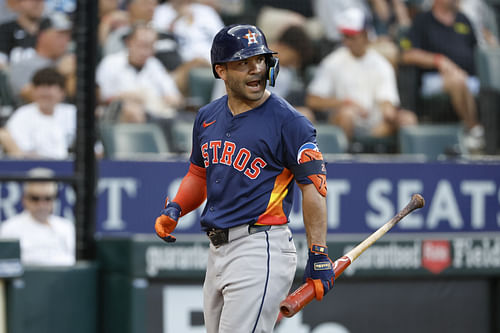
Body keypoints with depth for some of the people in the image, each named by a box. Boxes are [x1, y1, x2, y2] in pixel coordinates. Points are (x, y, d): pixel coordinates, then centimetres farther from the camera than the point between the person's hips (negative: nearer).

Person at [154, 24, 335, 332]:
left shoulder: (288, 121, -8)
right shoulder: (208, 117, 13)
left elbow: (313, 186, -10)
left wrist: (319, 256, -14)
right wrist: (175, 210, 6)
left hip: (260, 247, -8)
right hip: (218, 250, 8)